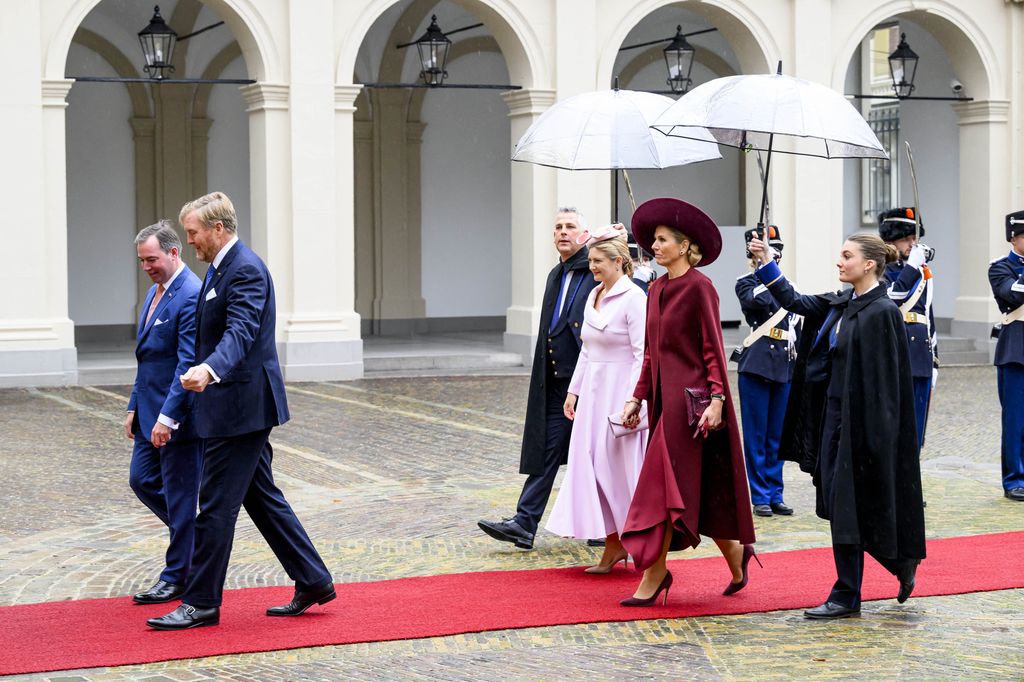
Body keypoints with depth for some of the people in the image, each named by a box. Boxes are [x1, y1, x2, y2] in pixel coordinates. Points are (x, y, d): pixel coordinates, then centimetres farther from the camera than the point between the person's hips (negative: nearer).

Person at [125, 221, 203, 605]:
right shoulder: (155, 292, 13)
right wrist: (135, 407, 16)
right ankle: (193, 535, 29)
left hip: (179, 416, -10)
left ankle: (177, 579, 9)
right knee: (141, 480, 14)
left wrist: (167, 417, -24)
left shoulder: (191, 296, -18)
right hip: (151, 413, 10)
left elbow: (188, 363, -22)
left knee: (180, 495, 0)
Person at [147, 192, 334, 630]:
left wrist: (209, 370, -47)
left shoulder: (245, 270, -17)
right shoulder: (223, 268, 15)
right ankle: (313, 582, 20)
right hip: (238, 407, 11)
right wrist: (203, 373, 27)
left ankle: (201, 603, 3)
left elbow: (240, 332, -32)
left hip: (241, 406, -11)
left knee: (216, 504, -5)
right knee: (261, 497, 14)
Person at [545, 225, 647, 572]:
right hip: (594, 390, 8)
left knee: (620, 465, -3)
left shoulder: (634, 299, -13)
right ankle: (614, 546, 11)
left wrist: (632, 401, -21)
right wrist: (573, 390, 15)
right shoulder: (593, 296, 12)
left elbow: (643, 355, -16)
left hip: (621, 390, -8)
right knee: (591, 463, 4)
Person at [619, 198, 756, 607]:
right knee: (697, 488, 12)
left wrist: (717, 399, -20)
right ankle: (735, 552, 27)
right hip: (664, 396, 8)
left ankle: (653, 577, -5)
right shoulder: (656, 289, 13)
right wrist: (638, 397, 13)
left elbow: (713, 348, -13)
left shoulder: (699, 287, -10)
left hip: (690, 397, -8)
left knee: (667, 485, -8)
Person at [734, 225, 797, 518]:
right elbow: (756, 300, -23)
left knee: (777, 435, 9)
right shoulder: (746, 282, -1)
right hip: (756, 365, -5)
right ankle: (760, 496, 6)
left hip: (783, 366, 5)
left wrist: (793, 340, 7)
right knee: (756, 435, 0)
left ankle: (775, 494, 16)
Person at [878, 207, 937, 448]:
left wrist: (933, 361, 20)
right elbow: (888, 300, -22)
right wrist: (912, 266, -18)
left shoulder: (922, 272, 18)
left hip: (920, 362, 6)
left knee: (915, 429, 8)